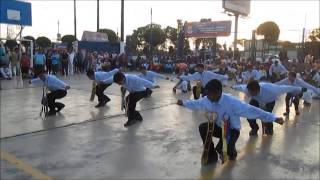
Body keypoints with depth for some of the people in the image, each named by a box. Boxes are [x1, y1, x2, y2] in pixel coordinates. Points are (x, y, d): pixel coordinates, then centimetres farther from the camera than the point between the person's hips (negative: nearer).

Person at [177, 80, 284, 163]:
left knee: (226, 149, -32)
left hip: (232, 130, -6)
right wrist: (184, 103, 16)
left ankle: (231, 152, 12)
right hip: (219, 127, 6)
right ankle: (212, 155, 3)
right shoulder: (208, 100, -16)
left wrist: (273, 118, -42)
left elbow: (251, 110, -38)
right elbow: (197, 103, 6)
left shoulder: (231, 102, -35)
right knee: (203, 127, -19)